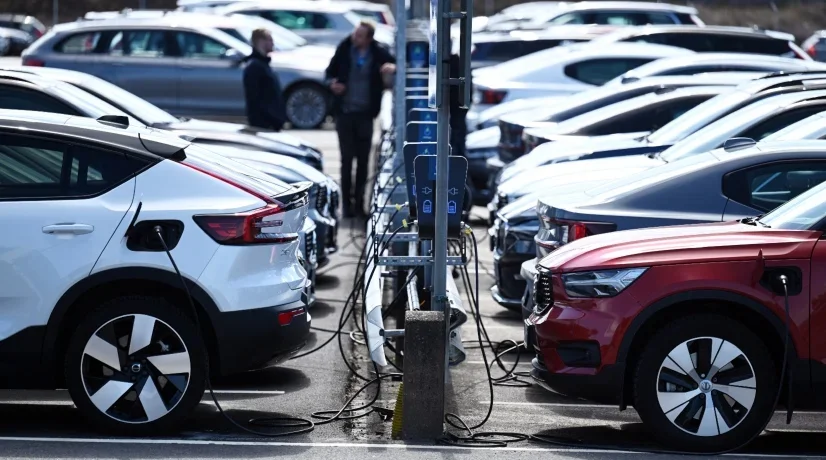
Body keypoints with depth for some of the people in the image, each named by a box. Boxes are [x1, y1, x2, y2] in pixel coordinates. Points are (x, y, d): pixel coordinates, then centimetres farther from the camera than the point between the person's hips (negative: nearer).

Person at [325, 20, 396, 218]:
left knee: (363, 160, 5)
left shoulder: (378, 53, -5)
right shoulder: (344, 49, -2)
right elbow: (330, 71, 9)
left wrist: (393, 68, -26)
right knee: (347, 159, 0)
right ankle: (347, 203, 5)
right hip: (345, 112, 0)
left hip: (365, 113, 0)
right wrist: (332, 82, -12)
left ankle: (359, 203, 14)